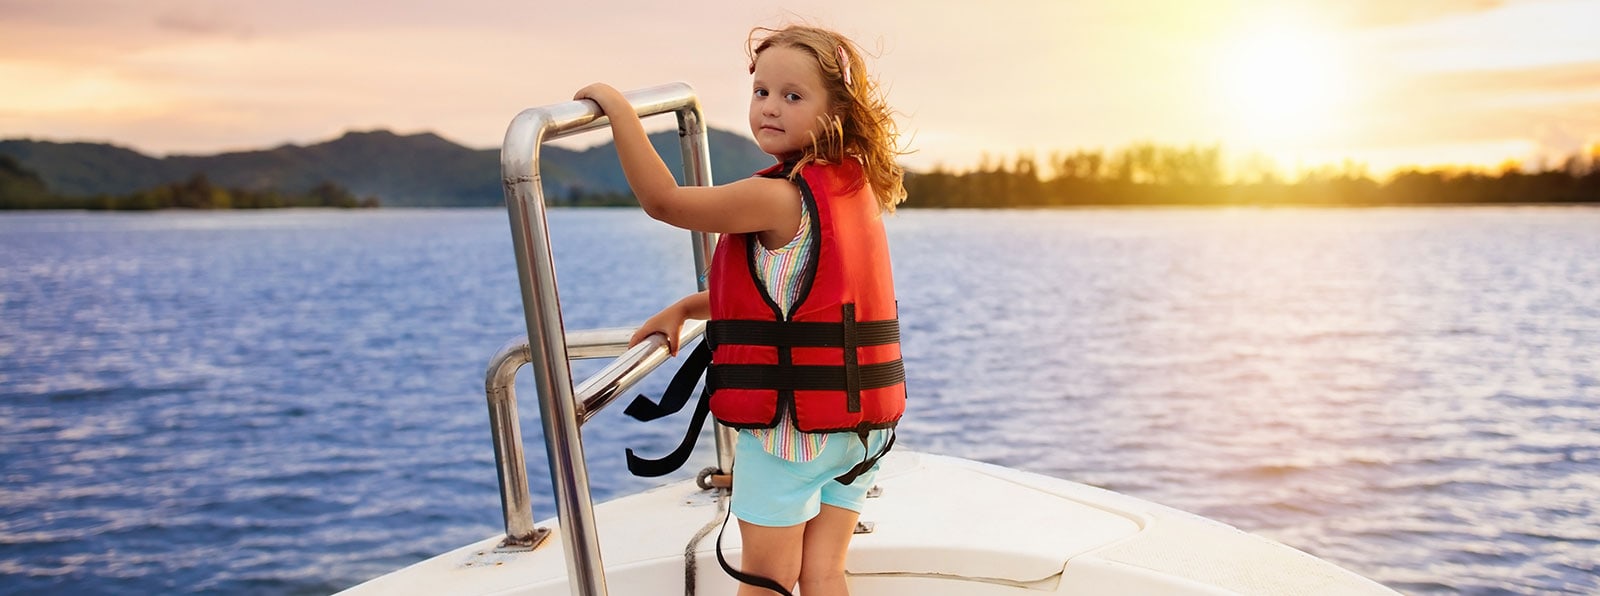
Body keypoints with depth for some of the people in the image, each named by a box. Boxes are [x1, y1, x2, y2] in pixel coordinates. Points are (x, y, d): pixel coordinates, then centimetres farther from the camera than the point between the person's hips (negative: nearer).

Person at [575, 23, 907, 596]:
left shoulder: (778, 198, -19)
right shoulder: (854, 186, 8)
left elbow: (662, 200, -17)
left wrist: (617, 106, -9)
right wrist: (684, 308, 16)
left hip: (789, 425, -8)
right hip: (862, 423, 8)